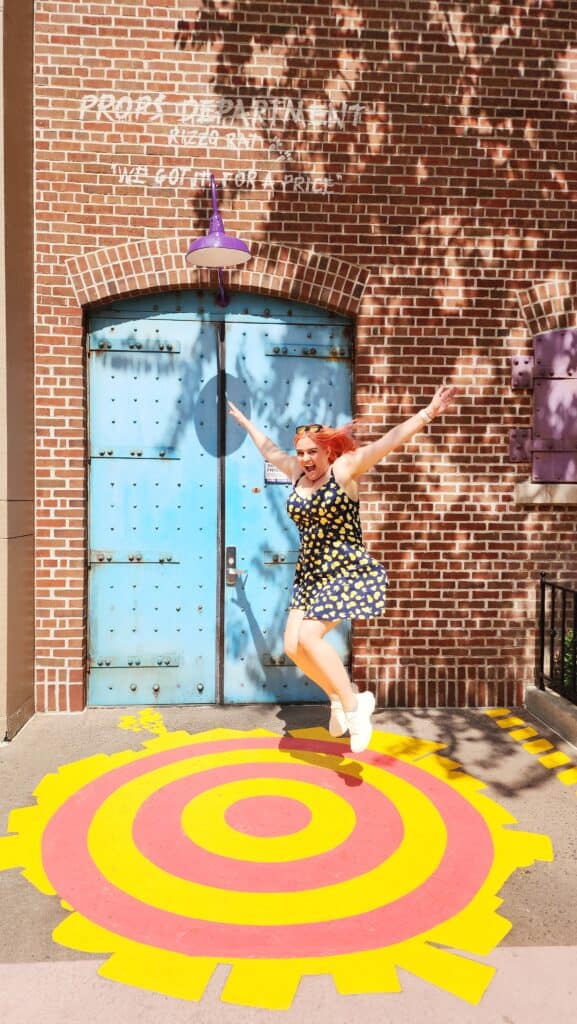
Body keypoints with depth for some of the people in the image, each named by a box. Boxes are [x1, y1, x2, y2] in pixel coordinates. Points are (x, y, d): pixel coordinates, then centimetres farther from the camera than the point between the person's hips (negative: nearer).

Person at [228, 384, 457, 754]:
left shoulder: (345, 469, -10)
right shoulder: (299, 473, 9)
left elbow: (389, 441, -21)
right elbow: (270, 450, 27)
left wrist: (427, 414, -31)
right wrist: (246, 422, 39)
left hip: (348, 571, -8)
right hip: (310, 574, 8)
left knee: (308, 636, -19)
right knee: (294, 646, 2)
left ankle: (353, 705, -1)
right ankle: (341, 696, 24)